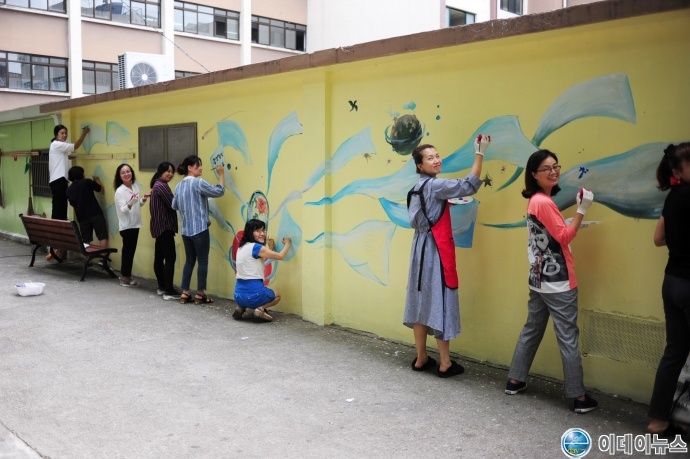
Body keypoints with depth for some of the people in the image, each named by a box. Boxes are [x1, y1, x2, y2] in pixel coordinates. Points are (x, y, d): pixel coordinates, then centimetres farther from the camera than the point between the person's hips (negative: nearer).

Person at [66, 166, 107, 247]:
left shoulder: (69, 190, 12)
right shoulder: (87, 182, -2)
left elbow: (73, 203, 21)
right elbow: (101, 190, 7)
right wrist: (97, 181, 25)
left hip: (82, 217, 5)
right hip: (95, 213, -5)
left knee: (86, 240, 9)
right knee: (102, 237, -4)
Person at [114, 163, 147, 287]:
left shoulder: (136, 186, 5)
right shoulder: (120, 191, -14)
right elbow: (122, 210, -20)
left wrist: (143, 200, -4)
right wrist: (130, 203, -37)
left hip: (135, 224, 7)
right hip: (126, 225, -7)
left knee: (131, 250, 11)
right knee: (127, 250, -1)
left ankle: (126, 276, 20)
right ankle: (125, 278, 7)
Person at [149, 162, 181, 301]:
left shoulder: (157, 185, 19)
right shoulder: (161, 186, -14)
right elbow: (173, 204, -17)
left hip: (159, 226, 11)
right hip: (164, 226, -11)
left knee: (159, 257, 14)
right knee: (170, 258, -12)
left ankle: (162, 287, 22)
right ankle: (168, 291, -13)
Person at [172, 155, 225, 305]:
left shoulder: (179, 186, 11)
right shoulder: (198, 182, -12)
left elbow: (174, 205, 20)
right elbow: (219, 191, -11)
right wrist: (221, 174, -1)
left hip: (186, 229, 7)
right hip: (200, 229, -7)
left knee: (189, 261, 14)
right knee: (202, 261, 2)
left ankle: (185, 293, 14)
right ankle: (200, 294, 6)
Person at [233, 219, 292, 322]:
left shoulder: (242, 247, 12)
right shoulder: (255, 247, -13)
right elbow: (281, 256, -7)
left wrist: (270, 249, 21)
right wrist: (287, 243, 11)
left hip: (239, 294, 7)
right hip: (253, 293, -7)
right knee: (277, 296, 24)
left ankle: (241, 307, 11)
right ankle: (261, 308, -4)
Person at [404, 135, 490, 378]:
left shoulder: (419, 188, 15)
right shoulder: (434, 185, -13)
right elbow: (469, 185, -21)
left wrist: (447, 203, 17)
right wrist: (480, 153, -18)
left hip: (421, 248, 9)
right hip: (435, 250, -9)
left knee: (421, 301, 11)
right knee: (439, 302, -4)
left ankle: (421, 359, 19)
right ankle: (445, 363, 3)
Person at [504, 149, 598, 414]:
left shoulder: (536, 201, 12)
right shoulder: (544, 202, -17)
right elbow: (564, 237, -16)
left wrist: (571, 224, 8)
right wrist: (582, 210, -19)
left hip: (540, 280, 9)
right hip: (558, 283, -9)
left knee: (532, 330, 17)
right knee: (568, 337, -2)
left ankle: (515, 380, 26)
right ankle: (578, 397, 6)